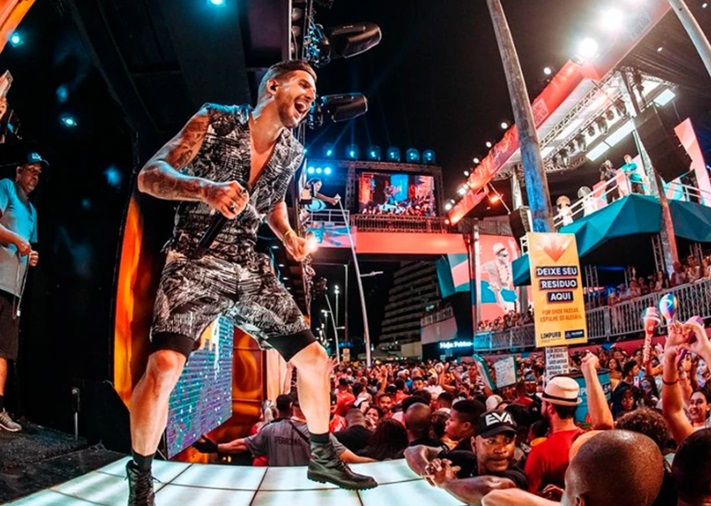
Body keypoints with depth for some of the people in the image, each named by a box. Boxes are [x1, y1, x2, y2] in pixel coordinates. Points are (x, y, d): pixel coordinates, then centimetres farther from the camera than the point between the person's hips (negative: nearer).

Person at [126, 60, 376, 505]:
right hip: (195, 263, -5)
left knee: (314, 360, 2)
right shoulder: (215, 121, -5)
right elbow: (150, 175, -12)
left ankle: (323, 459, 25)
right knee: (165, 365, -26)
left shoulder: (293, 153, 9)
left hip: (251, 269, 5)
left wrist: (288, 236, 6)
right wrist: (204, 189, -32)